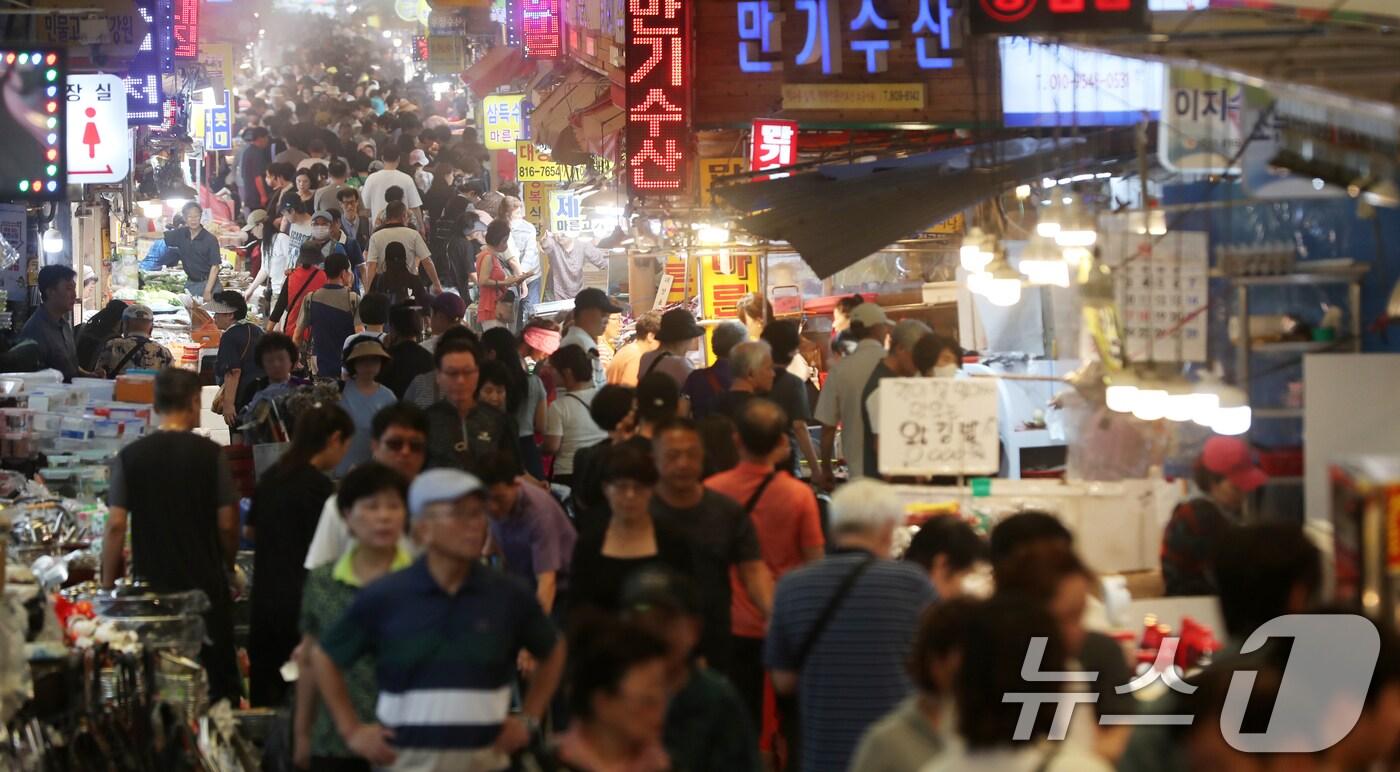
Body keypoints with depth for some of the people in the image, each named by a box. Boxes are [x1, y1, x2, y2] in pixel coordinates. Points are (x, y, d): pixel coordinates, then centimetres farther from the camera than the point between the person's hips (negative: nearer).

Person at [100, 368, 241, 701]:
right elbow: (227, 524, -4)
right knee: (216, 677, 8)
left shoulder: (129, 457, -2)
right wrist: (229, 563, 14)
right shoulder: (210, 454, -6)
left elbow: (115, 526, -5)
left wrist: (107, 586, 3)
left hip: (150, 583, 1)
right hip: (205, 582, -1)